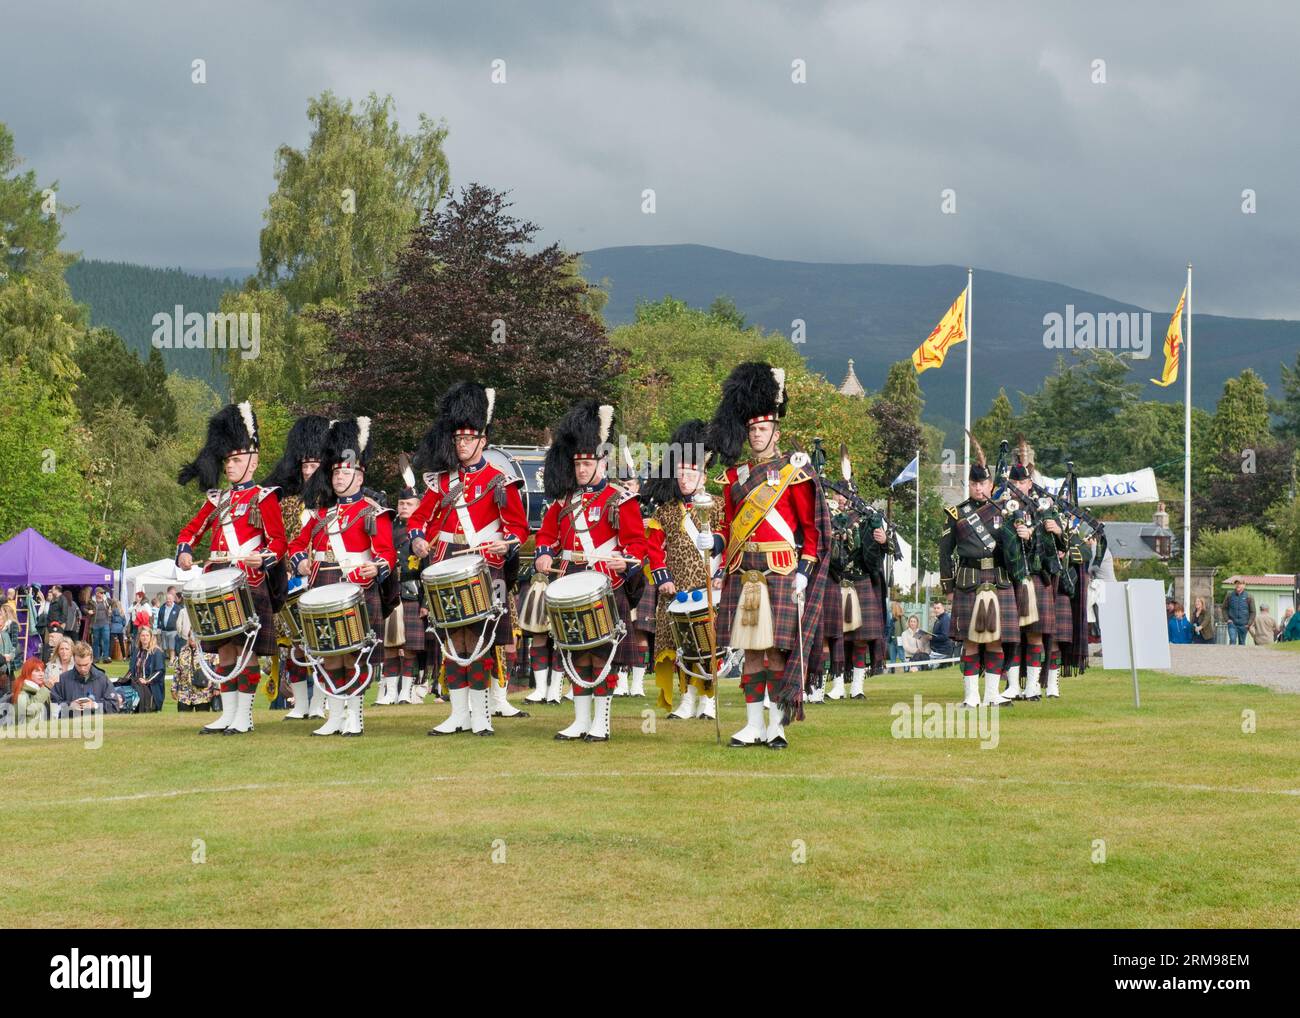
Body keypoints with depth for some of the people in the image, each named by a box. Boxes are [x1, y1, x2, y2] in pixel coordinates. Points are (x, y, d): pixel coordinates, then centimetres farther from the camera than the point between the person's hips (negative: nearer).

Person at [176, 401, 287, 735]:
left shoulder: (264, 498, -1)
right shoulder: (217, 499, 16)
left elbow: (278, 542, -5)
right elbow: (190, 531, 21)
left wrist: (262, 559, -25)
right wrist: (184, 553, 0)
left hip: (250, 583, -6)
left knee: (246, 649, -4)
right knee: (224, 649, 8)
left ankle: (243, 716, 0)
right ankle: (227, 714, 13)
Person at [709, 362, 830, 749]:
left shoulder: (794, 471, 0)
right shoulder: (736, 476, 13)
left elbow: (811, 527, -1)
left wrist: (803, 572, -8)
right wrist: (727, 568, 9)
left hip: (781, 570, -4)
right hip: (743, 571, 4)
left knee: (777, 648, -4)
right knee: (751, 649, 5)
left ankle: (777, 726, 1)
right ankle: (753, 725, 10)